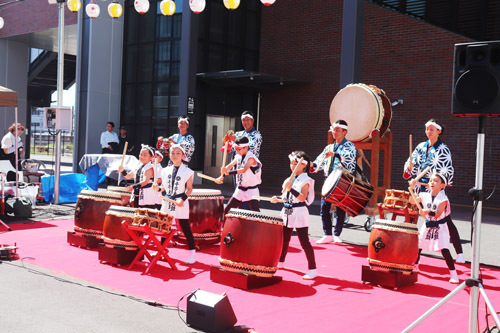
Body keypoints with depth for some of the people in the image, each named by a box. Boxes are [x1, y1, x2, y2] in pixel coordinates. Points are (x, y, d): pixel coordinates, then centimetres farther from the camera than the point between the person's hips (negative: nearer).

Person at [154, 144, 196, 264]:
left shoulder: (187, 171, -4)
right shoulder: (165, 171, 9)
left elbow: (189, 189, -6)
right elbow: (164, 186, 16)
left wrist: (183, 199, -19)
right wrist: (158, 188, -5)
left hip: (181, 204, -5)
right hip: (167, 202, 5)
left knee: (185, 228, -2)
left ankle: (192, 253, 4)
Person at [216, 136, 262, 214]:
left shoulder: (251, 158, -16)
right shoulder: (238, 157, 7)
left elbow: (244, 169, -32)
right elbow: (229, 166, -4)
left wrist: (228, 173, -41)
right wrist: (222, 176, -21)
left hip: (251, 191, -7)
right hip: (239, 190, 7)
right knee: (226, 210, 7)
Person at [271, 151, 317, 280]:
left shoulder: (305, 181, -11)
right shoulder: (289, 180, 12)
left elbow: (302, 198, -25)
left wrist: (290, 188, -33)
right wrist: (277, 199, 3)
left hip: (299, 213, -8)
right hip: (287, 212, 8)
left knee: (304, 242, -8)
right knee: (284, 239, 20)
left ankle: (312, 270, -3)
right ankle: (280, 262, 39)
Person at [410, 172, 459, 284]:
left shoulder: (443, 199, -15)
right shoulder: (425, 196, 0)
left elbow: (438, 214, -21)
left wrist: (427, 212, -36)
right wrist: (412, 188, -15)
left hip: (440, 227, -5)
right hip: (427, 226, 5)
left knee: (444, 249, -13)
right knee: (418, 246, 9)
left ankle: (453, 274, -4)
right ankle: (414, 266, 32)